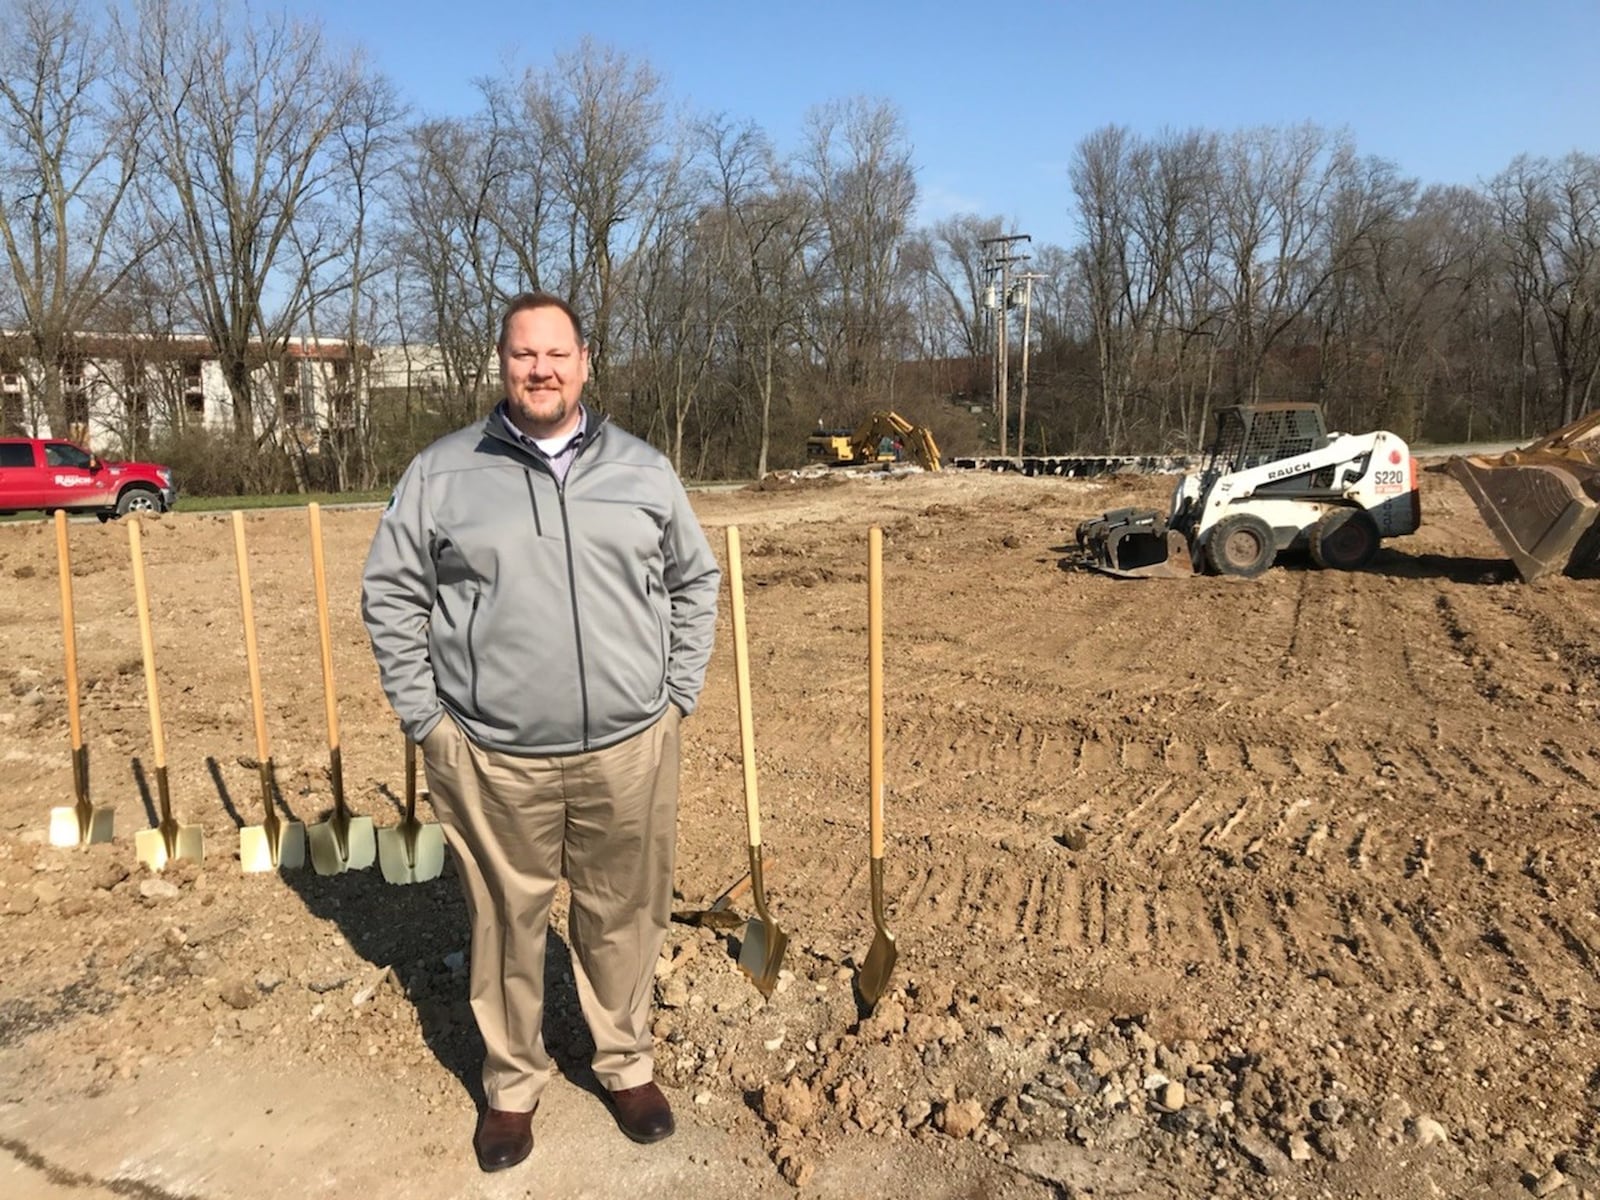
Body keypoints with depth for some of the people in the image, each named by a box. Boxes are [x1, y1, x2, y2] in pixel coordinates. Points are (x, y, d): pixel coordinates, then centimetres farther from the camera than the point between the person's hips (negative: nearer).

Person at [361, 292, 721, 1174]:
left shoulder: (643, 469, 5)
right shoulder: (440, 472, 0)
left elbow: (694, 582, 12)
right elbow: (389, 596, 4)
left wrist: (676, 693, 5)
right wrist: (423, 715, -1)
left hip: (628, 748, 1)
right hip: (492, 756, -1)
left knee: (625, 919, 14)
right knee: (505, 927, 13)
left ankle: (627, 1064, 38)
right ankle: (511, 1084, 35)